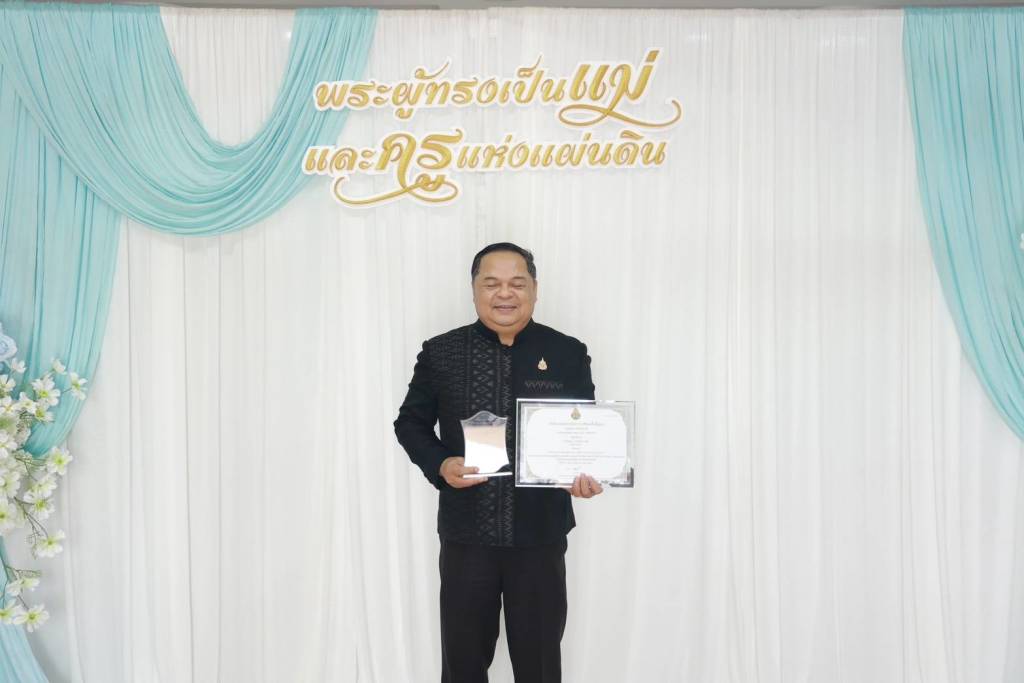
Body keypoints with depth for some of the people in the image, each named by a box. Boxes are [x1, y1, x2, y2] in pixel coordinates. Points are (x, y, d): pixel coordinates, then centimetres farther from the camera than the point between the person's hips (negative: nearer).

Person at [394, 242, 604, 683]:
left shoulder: (568, 353, 2)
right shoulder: (440, 352, 2)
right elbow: (410, 423, 8)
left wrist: (587, 472, -15)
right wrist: (440, 466, -10)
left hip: (540, 534, 0)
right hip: (466, 533, 0)